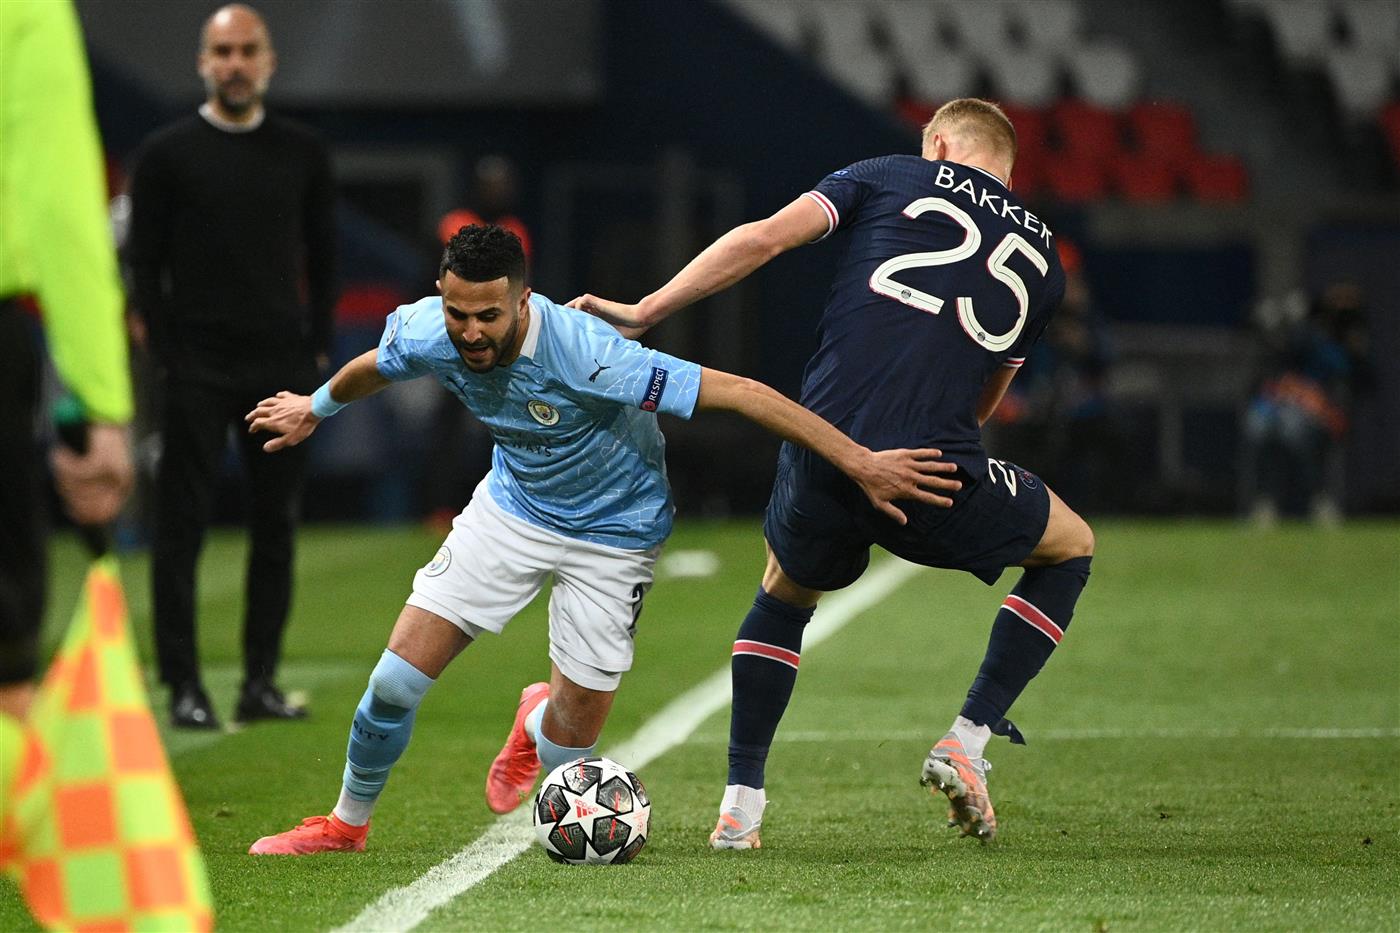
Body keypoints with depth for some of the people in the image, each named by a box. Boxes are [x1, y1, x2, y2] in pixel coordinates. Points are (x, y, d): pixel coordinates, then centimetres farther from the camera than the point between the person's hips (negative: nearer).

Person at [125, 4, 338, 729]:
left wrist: (317, 349, 6)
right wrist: (168, 356, -5)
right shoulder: (167, 154, 2)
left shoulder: (303, 153, 10)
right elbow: (145, 263, 2)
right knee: (182, 526, -4)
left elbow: (322, 257, 14)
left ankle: (261, 682, 8)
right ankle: (184, 687, -2)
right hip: (198, 365, -3)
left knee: (276, 526, 3)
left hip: (282, 364, 3)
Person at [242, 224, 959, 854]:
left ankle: (539, 723, 37)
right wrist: (316, 408, 28)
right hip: (512, 508, 4)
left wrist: (859, 462, -38)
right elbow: (371, 368, 7)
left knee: (571, 742, -4)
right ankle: (347, 823, 19)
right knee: (398, 675, -8)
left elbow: (737, 392, -37)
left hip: (611, 534, -4)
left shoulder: (585, 355, -38)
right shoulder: (424, 335, -21)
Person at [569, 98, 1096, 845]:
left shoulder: (890, 177, 14)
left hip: (819, 462, 1)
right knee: (1071, 547, 27)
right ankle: (967, 741, 13)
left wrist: (642, 313, 5)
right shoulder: (1041, 257, 19)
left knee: (786, 592, 33)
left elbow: (762, 238, 1)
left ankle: (740, 804, 23)